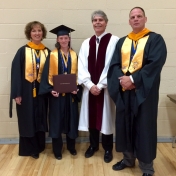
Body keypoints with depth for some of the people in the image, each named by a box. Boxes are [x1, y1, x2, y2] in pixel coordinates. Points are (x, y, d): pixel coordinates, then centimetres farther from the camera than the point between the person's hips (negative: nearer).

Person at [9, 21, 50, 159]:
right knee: (27, 120, 7)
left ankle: (39, 146, 30)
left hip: (41, 91, 3)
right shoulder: (23, 51, -6)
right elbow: (16, 72, -8)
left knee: (40, 119, 13)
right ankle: (29, 148, 24)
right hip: (26, 91, -3)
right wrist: (17, 93, -13)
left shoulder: (47, 52, 4)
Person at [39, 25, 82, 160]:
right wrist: (50, 89, -16)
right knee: (57, 121, 4)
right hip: (57, 93, -2)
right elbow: (48, 75, -5)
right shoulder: (52, 55, -3)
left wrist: (77, 88, -8)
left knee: (71, 119, 11)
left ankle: (71, 146, 28)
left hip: (71, 93, 3)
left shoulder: (74, 55, 5)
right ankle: (57, 149, 18)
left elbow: (78, 74, 6)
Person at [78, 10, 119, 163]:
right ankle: (93, 145, 30)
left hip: (106, 87, -4)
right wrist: (90, 85, -10)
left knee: (105, 117, 5)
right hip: (90, 87, 4)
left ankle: (107, 149, 23)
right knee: (92, 116, 11)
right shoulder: (86, 43, 9)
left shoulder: (114, 41, -5)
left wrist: (100, 85, -14)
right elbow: (82, 66, 3)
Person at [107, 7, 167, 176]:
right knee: (125, 125, 12)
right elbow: (114, 64, 4)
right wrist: (121, 79, -15)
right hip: (124, 91, 5)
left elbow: (155, 64, -14)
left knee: (144, 128, 2)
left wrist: (133, 79, -19)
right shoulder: (122, 42, 13)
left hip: (144, 91, -4)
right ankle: (128, 159, 30)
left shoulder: (155, 39, -1)